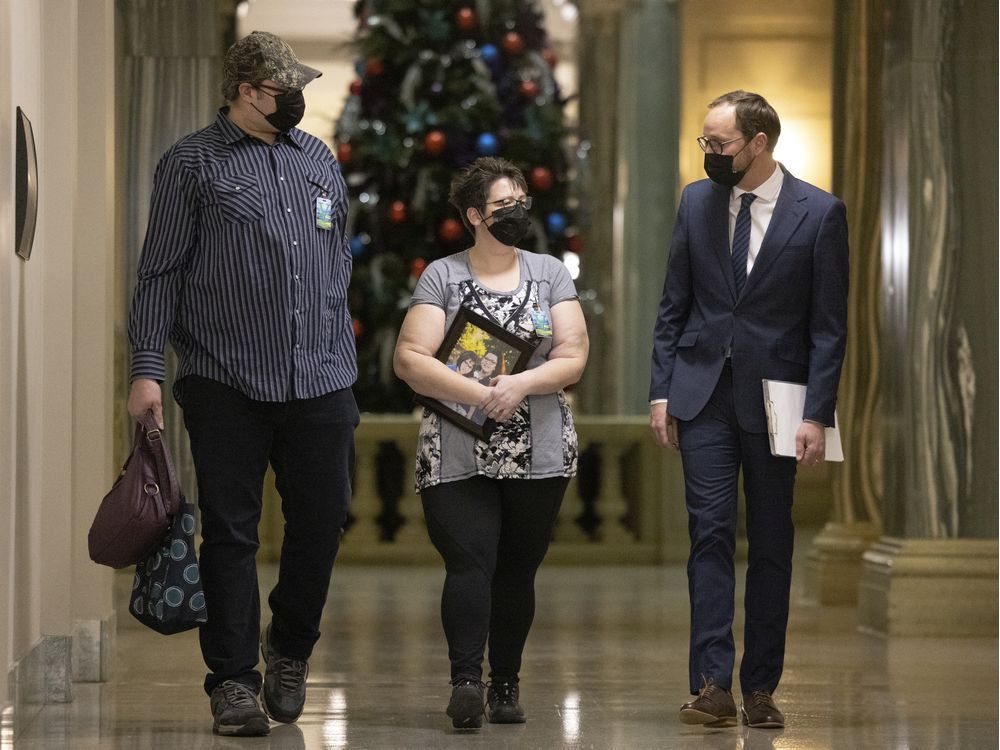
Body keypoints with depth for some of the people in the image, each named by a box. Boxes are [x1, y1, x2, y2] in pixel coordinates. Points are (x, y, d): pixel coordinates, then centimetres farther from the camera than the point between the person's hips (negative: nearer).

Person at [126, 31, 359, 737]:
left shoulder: (320, 162, 16)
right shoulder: (193, 163, 2)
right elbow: (160, 272, -1)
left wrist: (343, 361, 19)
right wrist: (147, 367, -8)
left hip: (322, 385, 4)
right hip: (227, 387, -4)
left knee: (323, 519, 5)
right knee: (231, 532, -1)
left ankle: (291, 650, 27)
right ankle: (234, 679, 6)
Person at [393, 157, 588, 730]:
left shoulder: (550, 274, 10)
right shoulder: (442, 276, 3)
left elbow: (573, 358, 1)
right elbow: (410, 360, -7)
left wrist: (521, 385, -17)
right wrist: (481, 395, -16)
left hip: (538, 456, 2)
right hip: (457, 458, -2)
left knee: (517, 571, 6)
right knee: (469, 562, -15)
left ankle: (506, 683, 16)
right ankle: (466, 682, -23)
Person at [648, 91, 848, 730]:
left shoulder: (819, 213, -5)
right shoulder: (697, 201, 6)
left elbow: (829, 327, -5)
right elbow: (674, 305, 10)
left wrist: (817, 415, -10)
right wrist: (661, 390, 3)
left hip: (774, 400, -2)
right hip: (703, 395, 2)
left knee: (772, 546, 5)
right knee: (711, 532, -7)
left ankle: (761, 688, 12)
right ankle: (713, 686, -10)